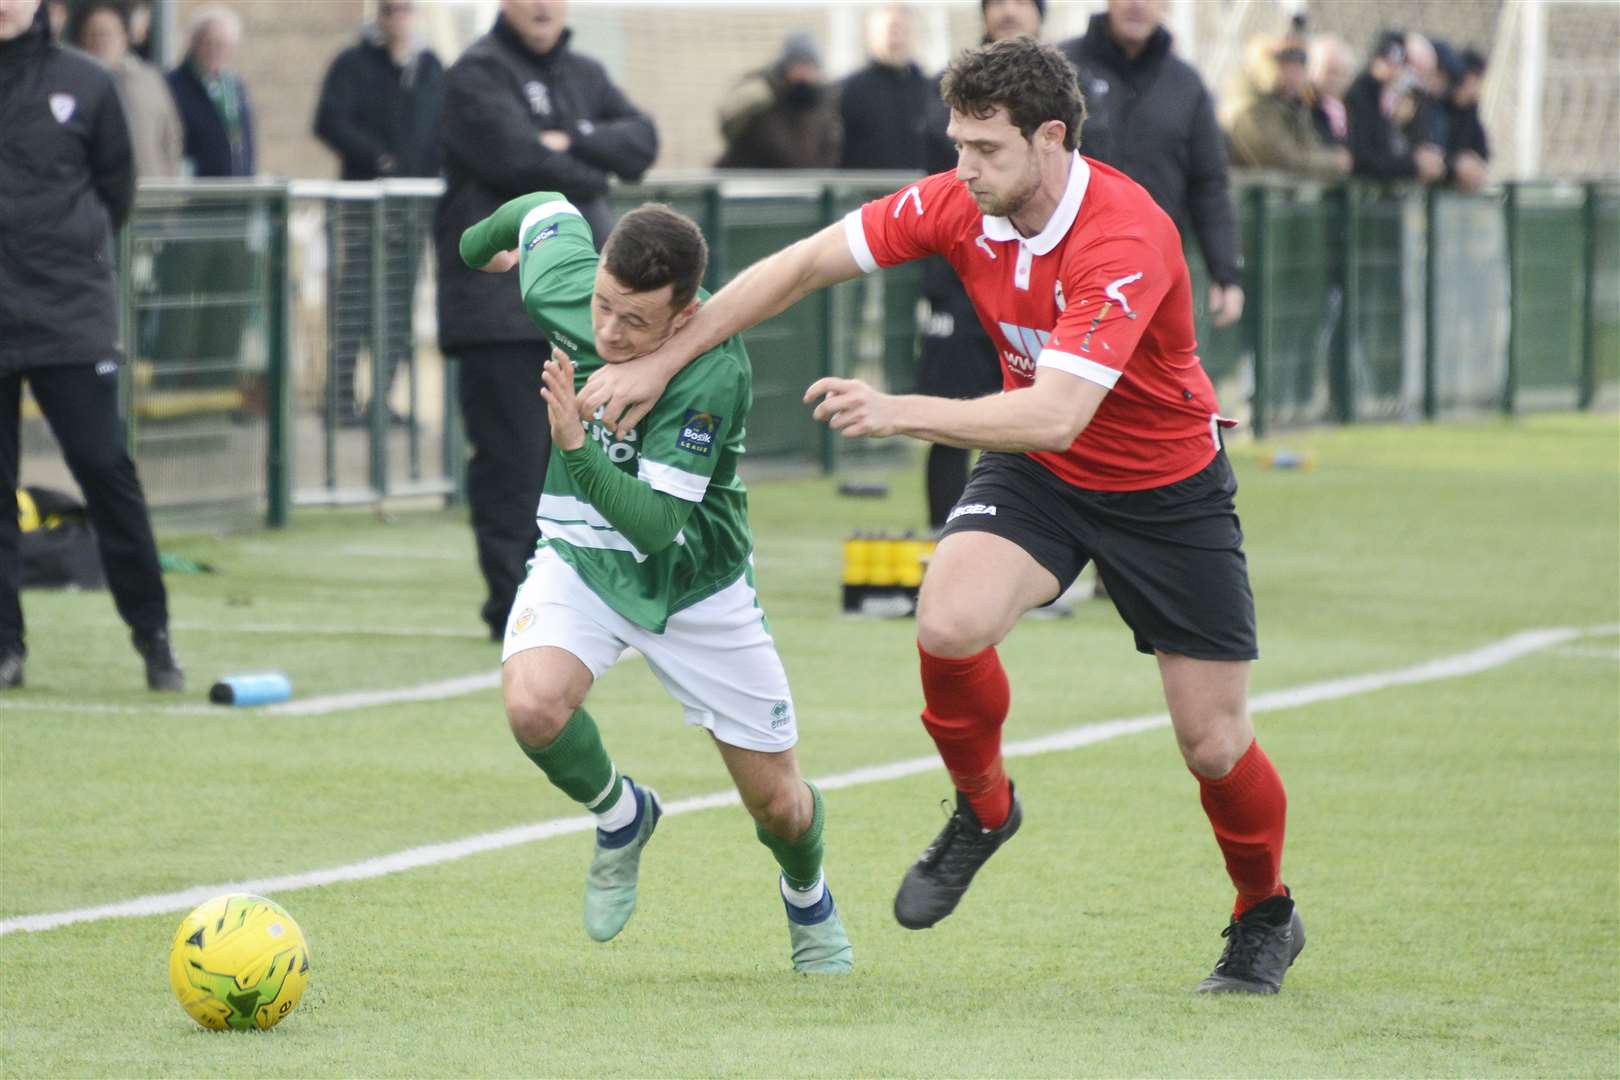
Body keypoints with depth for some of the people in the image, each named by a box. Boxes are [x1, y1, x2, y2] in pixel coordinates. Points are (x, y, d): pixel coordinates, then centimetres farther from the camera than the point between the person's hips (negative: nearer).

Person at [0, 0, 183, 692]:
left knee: (105, 468, -4)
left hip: (72, 317, -1)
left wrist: (74, 249, 7)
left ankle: (153, 635, 5)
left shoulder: (83, 83, 3)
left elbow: (116, 187, 13)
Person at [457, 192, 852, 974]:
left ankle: (807, 896, 43)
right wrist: (477, 243, 26)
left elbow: (657, 524, -34)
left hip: (695, 580, -3)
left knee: (779, 806, 5)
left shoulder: (714, 375, -31)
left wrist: (576, 448, -46)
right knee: (534, 706, -30)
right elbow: (549, 208, 6)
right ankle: (620, 816, 5)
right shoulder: (565, 286, -19)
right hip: (582, 560, 3)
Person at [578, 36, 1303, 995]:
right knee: (949, 624, -26)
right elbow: (803, 266, -7)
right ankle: (983, 808, 4)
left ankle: (1266, 918, 29)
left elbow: (1054, 415, -40)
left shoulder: (1125, 239, -33)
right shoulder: (960, 205, -15)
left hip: (1167, 488, -4)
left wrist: (900, 413, -42)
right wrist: (661, 360, -11)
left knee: (1215, 744, -2)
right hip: (1036, 475, 4)